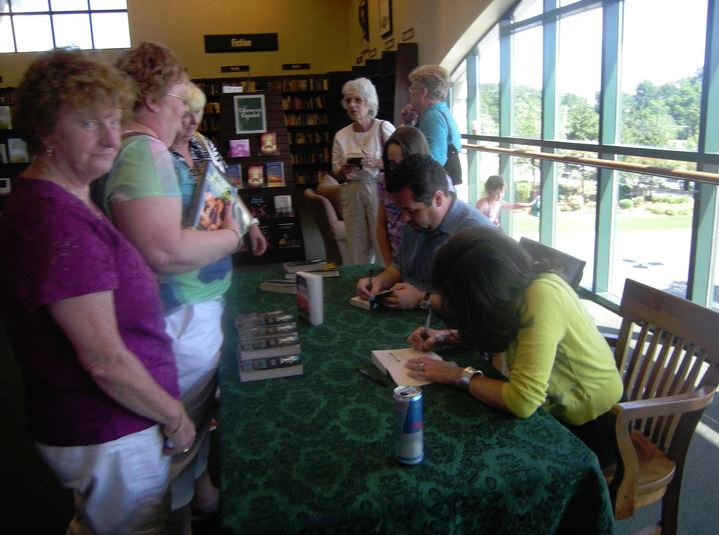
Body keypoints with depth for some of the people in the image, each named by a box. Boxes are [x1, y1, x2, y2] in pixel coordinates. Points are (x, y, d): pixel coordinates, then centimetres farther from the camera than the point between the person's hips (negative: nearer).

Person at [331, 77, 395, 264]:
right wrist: (344, 170, -8)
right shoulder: (341, 136, 10)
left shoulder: (384, 128, -1)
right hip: (352, 195, 4)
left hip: (379, 191, -3)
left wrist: (376, 163, -20)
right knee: (358, 255, 6)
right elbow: (337, 175, 13)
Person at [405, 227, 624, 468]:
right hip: (557, 408, 6)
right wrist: (448, 336, -2)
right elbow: (498, 333, 12)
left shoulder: (543, 297, -33)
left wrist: (459, 376, -23)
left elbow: (522, 401, -37)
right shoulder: (510, 283, -10)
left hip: (591, 429, -6)